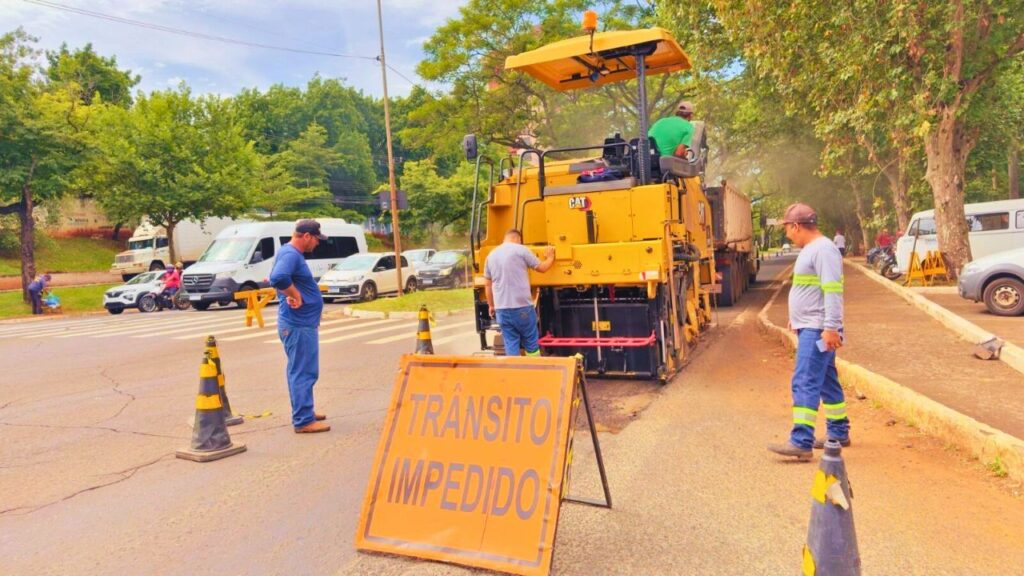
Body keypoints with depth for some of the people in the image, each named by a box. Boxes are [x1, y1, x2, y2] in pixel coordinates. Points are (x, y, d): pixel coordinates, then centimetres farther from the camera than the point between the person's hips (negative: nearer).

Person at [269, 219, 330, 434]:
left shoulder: (292, 253, 14)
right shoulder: (290, 254, -18)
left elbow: (278, 278, 25)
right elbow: (278, 278, -36)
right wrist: (296, 296, -23)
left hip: (301, 323, 11)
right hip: (298, 325, -11)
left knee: (300, 371, 19)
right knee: (303, 373, -5)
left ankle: (304, 412, 31)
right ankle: (303, 421, 0)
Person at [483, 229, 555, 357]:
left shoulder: (491, 255, 12)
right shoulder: (521, 250, -3)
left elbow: (487, 284, 16)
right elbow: (542, 268, 6)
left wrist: (491, 306, 26)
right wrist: (551, 257, 26)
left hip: (501, 308, 4)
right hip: (522, 307, -4)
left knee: (510, 345, 8)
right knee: (531, 344, 9)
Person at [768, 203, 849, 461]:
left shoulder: (823, 250, -16)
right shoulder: (810, 249, 17)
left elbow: (833, 291, -23)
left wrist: (831, 327, -27)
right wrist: (797, 318, 27)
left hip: (818, 331, -11)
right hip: (809, 328, 11)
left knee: (805, 383, -13)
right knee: (826, 382, 18)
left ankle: (801, 443, -13)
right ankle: (838, 433, 30)